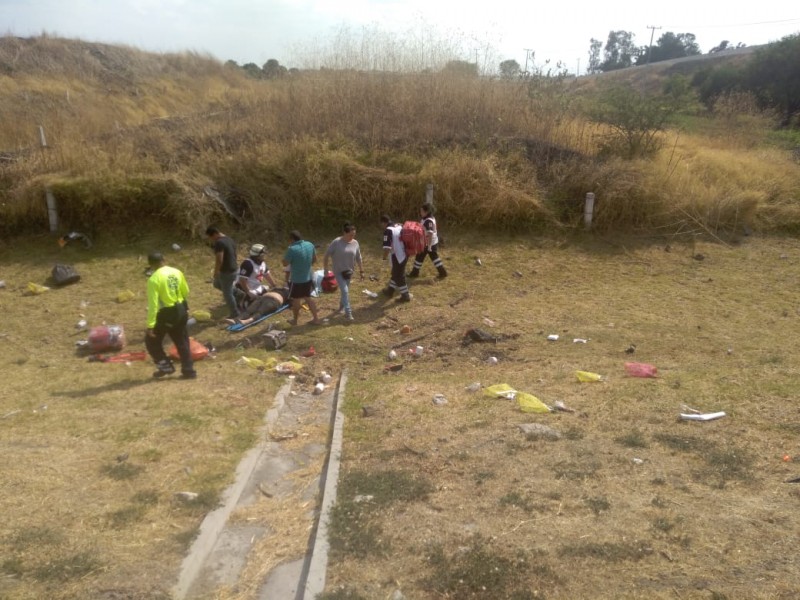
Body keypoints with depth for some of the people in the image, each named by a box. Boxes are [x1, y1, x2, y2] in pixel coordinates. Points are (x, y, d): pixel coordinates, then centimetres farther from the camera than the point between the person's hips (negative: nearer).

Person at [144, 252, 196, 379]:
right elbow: (186, 292, 11)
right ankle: (188, 371, 17)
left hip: (166, 314, -6)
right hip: (181, 310, 6)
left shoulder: (154, 279, -17)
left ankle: (166, 366, 13)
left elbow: (153, 304, -20)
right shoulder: (177, 272, 1)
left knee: (151, 341, 15)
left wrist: (150, 325, -17)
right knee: (182, 342, 16)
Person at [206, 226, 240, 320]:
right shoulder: (229, 240, 9)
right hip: (235, 269, 10)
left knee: (227, 294, 4)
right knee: (217, 283, 28)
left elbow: (219, 260, -25)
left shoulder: (219, 242, -21)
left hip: (227, 272, -10)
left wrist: (216, 272, -13)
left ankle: (234, 314, 16)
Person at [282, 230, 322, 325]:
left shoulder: (292, 249, -23)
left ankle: (295, 320, 28)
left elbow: (285, 263, -13)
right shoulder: (310, 245, -3)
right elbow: (314, 259, 10)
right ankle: (316, 318, 21)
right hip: (308, 277, 6)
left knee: (296, 300, 12)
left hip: (296, 279, -6)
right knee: (308, 297, 20)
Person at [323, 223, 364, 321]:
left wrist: (361, 271, 8)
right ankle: (348, 313, -8)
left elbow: (358, 258, 5)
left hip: (349, 271, 4)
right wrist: (325, 269, -10)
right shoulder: (336, 242, -17)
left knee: (344, 290, 17)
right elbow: (327, 255, -11)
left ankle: (341, 306, 40)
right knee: (345, 291, -12)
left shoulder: (355, 243, -4)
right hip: (338, 271, -4)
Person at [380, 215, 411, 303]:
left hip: (397, 256, -9)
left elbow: (387, 247, -25)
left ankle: (405, 296, 13)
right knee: (396, 273, 23)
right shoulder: (400, 226, 8)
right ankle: (390, 290, 39)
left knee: (399, 276, 5)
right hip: (404, 254, 9)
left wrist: (384, 257, -10)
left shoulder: (388, 230, -17)